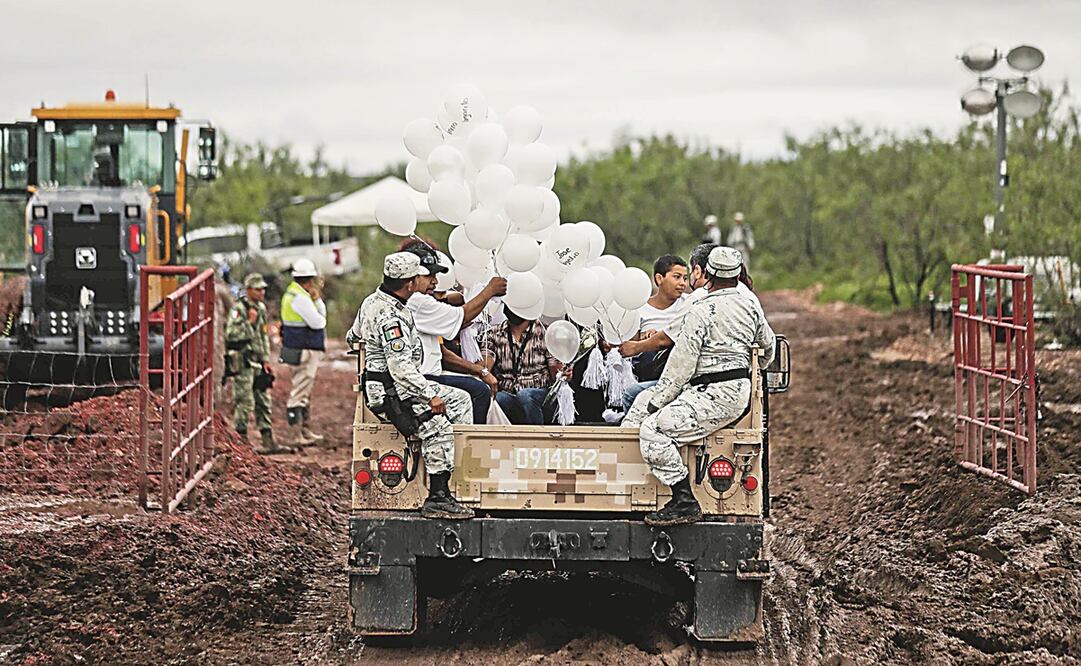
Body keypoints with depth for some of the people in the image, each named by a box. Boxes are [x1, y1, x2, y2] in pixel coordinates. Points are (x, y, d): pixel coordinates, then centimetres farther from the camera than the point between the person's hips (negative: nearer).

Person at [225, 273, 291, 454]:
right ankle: (241, 438, 1)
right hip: (242, 361, -8)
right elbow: (232, 334, -23)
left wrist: (266, 359, 15)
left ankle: (268, 441, 13)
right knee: (244, 401, -6)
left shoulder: (261, 308, 13)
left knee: (263, 402, 9)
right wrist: (249, 322, -20)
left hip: (257, 361, 8)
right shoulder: (238, 308, -13)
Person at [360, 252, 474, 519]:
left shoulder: (377, 300, 10)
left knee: (460, 399, 14)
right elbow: (401, 368, -28)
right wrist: (429, 396, -24)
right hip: (387, 393, -11)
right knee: (437, 425, -25)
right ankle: (437, 499, -27)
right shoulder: (390, 317, -24)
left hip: (402, 385, 11)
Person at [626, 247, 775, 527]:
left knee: (653, 429, -20)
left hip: (716, 397, -10)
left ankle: (685, 501, -24)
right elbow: (768, 346, 27)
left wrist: (658, 403, -4)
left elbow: (681, 365, -13)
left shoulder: (701, 311, -12)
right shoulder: (750, 304, 11)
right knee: (645, 398, 16)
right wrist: (747, 374, 46)